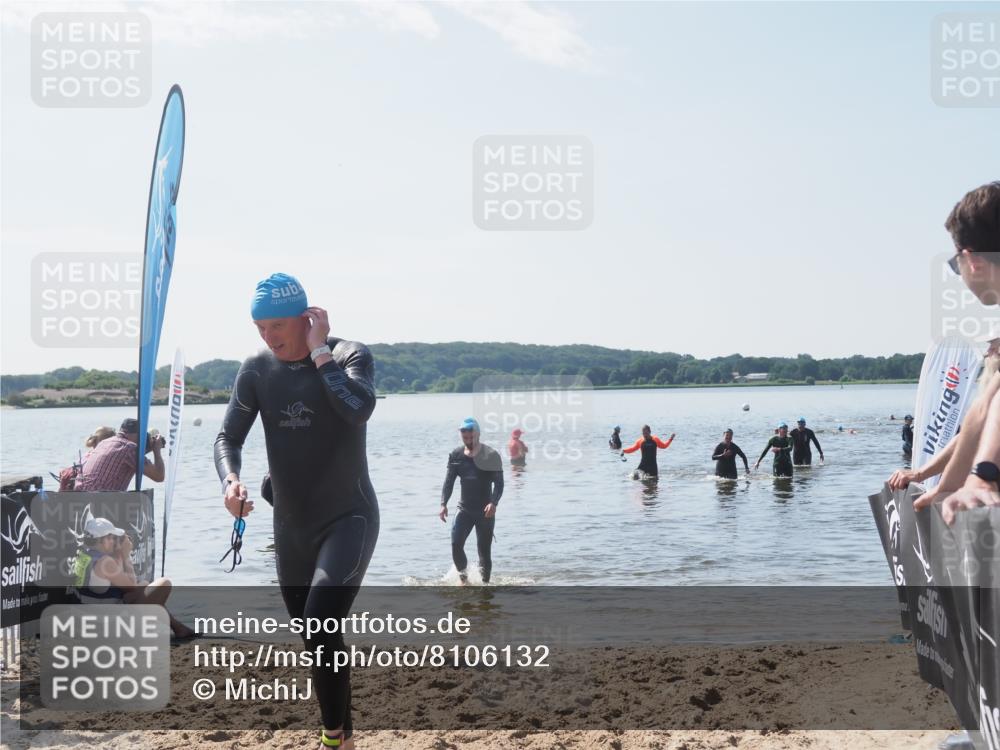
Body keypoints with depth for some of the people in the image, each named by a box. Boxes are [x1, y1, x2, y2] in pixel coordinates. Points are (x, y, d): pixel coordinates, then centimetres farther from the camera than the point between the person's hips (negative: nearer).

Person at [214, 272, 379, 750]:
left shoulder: (350, 355, -13)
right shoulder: (256, 371, 0)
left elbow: (358, 410, -32)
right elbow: (228, 437, -2)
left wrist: (319, 351, -24)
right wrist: (231, 482, -23)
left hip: (349, 518, -5)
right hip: (291, 526, 5)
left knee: (321, 627, -24)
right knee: (314, 641, 14)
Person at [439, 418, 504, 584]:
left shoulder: (491, 456, -7)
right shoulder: (456, 456, 2)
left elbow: (499, 483, -11)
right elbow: (449, 482, 0)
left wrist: (494, 503, -29)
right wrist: (443, 504, -16)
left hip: (485, 511, -2)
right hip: (464, 509, 2)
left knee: (484, 551, 0)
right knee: (456, 545, -12)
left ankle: (485, 583, 13)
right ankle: (463, 578, 7)